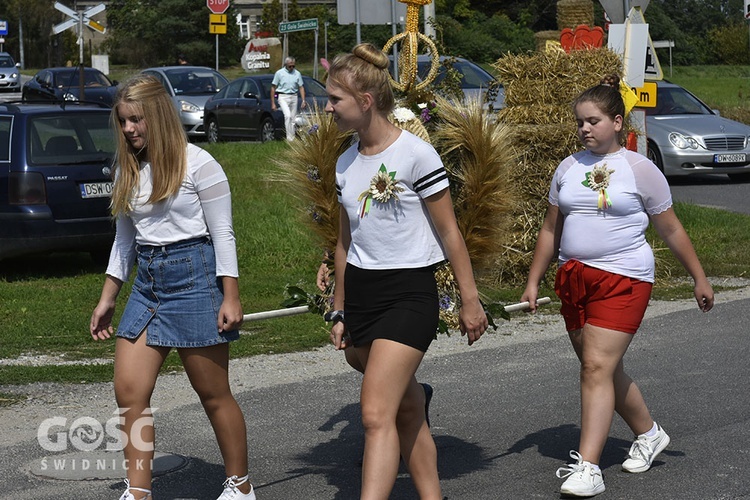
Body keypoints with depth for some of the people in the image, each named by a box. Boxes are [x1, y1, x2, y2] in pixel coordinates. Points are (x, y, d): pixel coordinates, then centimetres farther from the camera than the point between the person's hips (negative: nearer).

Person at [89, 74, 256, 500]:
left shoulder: (197, 164, -7)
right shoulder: (128, 169, 11)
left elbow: (223, 233, -7)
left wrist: (231, 298, -12)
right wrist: (108, 299, 17)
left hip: (194, 274, -6)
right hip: (147, 281, 6)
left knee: (214, 394, 2)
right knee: (129, 390, -3)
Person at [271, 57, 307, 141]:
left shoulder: (297, 74, 9)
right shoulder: (279, 73, -1)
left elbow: (301, 87, 13)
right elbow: (273, 88, 1)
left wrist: (303, 100, 2)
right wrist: (273, 103, -3)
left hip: (294, 97, 4)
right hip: (283, 97, -4)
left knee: (293, 119, 5)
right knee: (287, 115, -21)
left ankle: (292, 138, 12)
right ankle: (289, 138, -22)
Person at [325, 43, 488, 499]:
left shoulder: (416, 154, -11)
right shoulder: (346, 164, 9)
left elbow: (449, 232, -7)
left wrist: (470, 301, -6)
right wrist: (340, 312, 18)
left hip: (409, 292, -7)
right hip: (361, 293, 7)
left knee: (376, 414, -16)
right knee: (407, 411, 12)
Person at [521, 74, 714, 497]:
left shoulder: (639, 169, -1)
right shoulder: (569, 168, 11)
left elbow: (671, 229, 5)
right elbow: (551, 230, 17)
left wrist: (699, 278, 8)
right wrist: (534, 281, 13)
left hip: (623, 279, -6)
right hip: (574, 277, 6)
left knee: (598, 366, -15)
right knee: (607, 369, 13)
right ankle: (649, 433, 36)